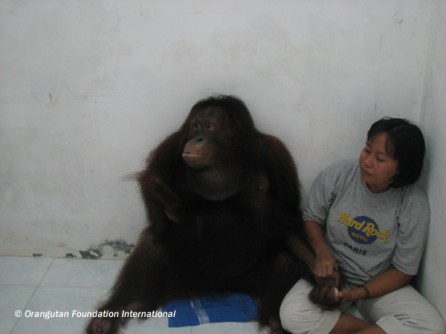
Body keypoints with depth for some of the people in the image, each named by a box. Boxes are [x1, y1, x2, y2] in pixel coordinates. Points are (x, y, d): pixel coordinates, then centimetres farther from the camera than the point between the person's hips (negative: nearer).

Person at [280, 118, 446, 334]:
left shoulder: (414, 204, -15)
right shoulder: (337, 175, -14)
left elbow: (403, 271, -9)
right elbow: (311, 218, 1)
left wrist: (356, 294, -20)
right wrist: (322, 251, -19)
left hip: (381, 284, 0)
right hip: (333, 274, 0)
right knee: (292, 315, -28)